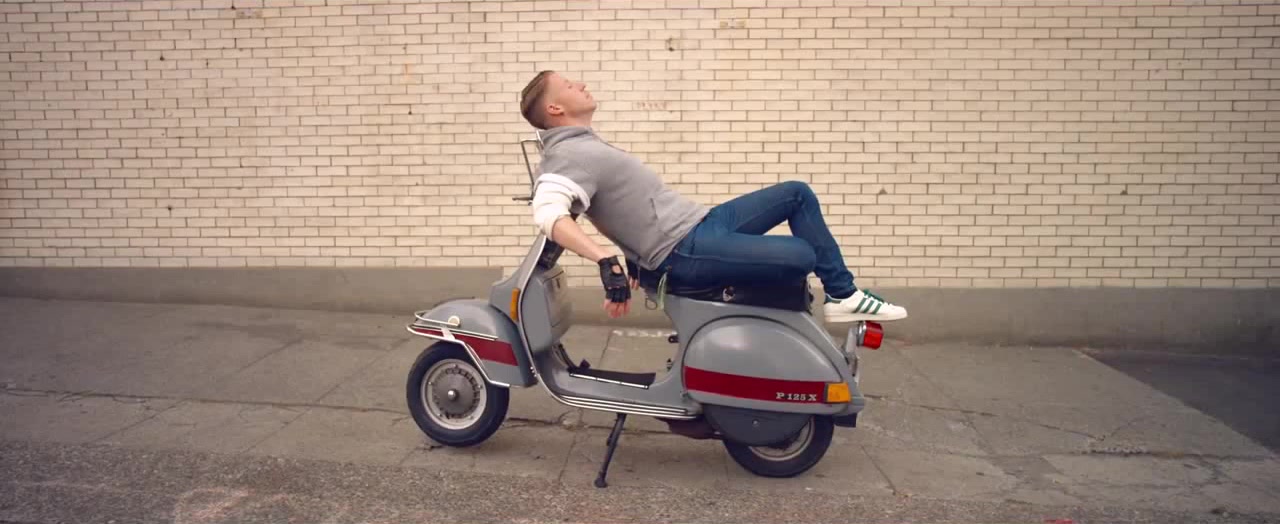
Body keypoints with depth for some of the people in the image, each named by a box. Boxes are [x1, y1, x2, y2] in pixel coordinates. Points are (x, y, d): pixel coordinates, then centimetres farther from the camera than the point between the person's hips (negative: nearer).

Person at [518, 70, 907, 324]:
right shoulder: (569, 155, -14)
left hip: (699, 222, 11)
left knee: (798, 193, 10)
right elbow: (550, 215, -33)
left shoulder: (586, 145, 19)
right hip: (685, 249, -11)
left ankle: (842, 294, 13)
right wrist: (607, 260, -42)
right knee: (801, 255, -21)